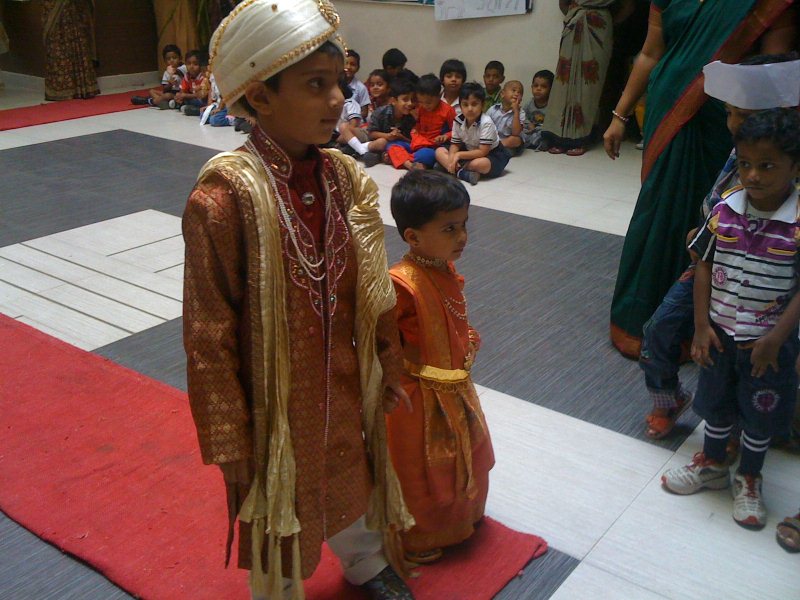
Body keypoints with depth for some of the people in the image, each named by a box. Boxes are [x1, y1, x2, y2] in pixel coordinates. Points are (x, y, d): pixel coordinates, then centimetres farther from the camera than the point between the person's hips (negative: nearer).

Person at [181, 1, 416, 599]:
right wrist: (229, 443, -14)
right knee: (278, 508, 19)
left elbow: (375, 295, 4)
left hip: (347, 388, 6)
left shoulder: (345, 179, -7)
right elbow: (208, 337, -19)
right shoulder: (224, 199, -25)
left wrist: (388, 372, 11)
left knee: (354, 476, 28)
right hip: (275, 398, -5)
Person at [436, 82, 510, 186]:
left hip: (492, 154, -6)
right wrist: (452, 158, -24)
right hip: (471, 152, 6)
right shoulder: (458, 121, -9)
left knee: (479, 164, -40)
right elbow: (455, 144, -1)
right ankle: (462, 173, -30)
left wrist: (459, 155, -26)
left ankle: (452, 167, -11)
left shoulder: (486, 122, -26)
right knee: (439, 152, -7)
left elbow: (483, 151, -26)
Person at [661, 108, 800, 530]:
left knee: (760, 414, 15)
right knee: (716, 403, 21)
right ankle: (712, 464, 44)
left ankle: (749, 480, 37)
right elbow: (704, 267, -1)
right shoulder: (724, 211, -9)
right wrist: (702, 326, -3)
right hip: (720, 333, 3)